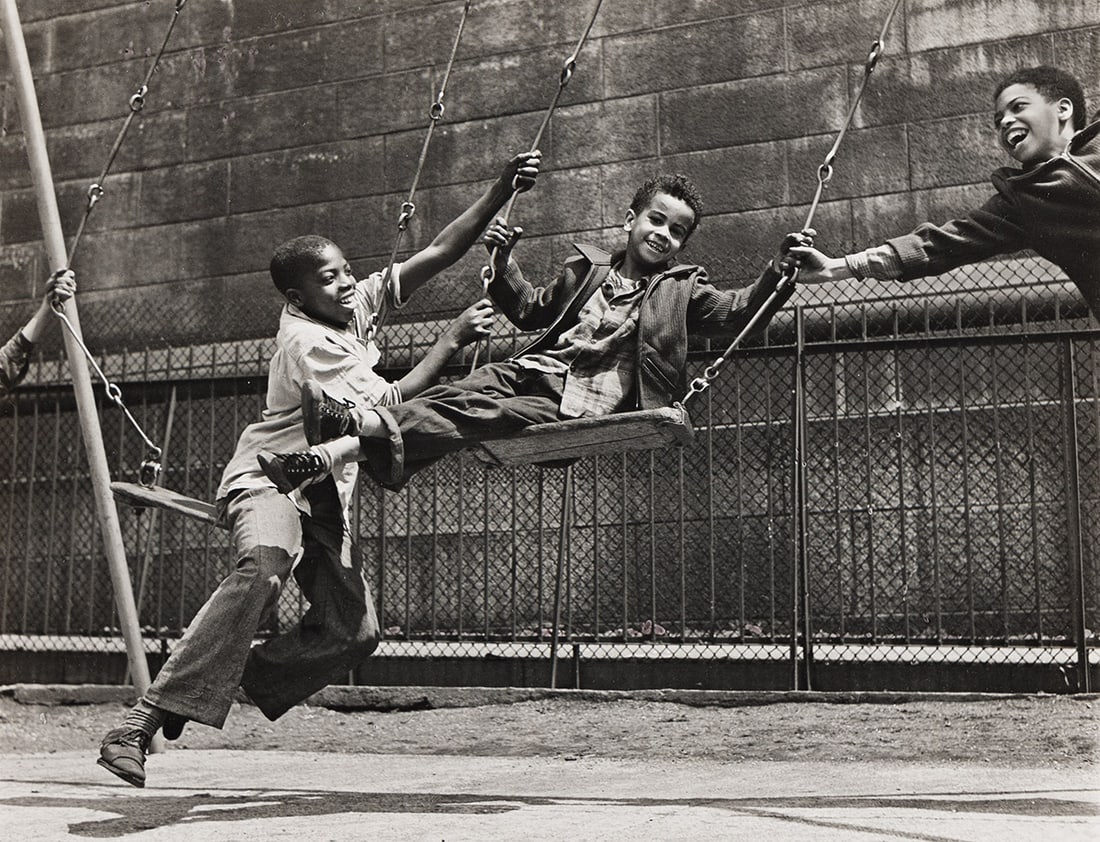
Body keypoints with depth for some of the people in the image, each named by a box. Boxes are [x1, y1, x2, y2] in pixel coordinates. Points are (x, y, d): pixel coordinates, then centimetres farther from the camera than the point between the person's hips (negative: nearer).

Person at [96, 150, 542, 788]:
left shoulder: (357, 304, 6)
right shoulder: (305, 342, -16)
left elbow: (439, 253, 3)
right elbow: (388, 407, -18)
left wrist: (504, 190, -5)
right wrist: (453, 339, -15)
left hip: (325, 492, 8)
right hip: (270, 478, -8)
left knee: (355, 629, -3)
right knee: (263, 569, -38)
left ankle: (237, 679, 13)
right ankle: (142, 724, -41)